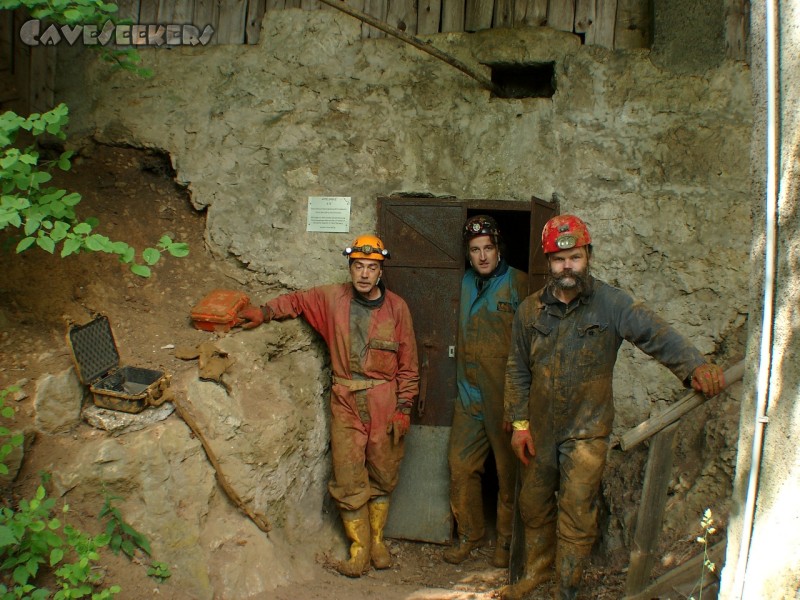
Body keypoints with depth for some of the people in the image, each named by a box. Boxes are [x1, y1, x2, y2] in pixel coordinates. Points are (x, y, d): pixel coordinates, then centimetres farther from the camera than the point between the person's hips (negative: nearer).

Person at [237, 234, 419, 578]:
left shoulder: (396, 308, -3)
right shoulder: (332, 298, 1)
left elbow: (407, 365, 0)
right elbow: (297, 301, 18)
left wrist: (403, 408, -2)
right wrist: (265, 312, 1)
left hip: (384, 403, -1)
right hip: (345, 402, 1)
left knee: (382, 475, 10)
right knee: (348, 481, 1)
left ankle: (377, 539, 30)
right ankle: (359, 549, 16)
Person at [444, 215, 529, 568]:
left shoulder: (518, 284, -4)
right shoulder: (464, 283, 11)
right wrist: (460, 382, 11)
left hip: (506, 395, -4)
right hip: (468, 393, 4)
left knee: (509, 470, 6)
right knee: (461, 465, 5)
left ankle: (507, 539, 23)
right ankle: (468, 534, 22)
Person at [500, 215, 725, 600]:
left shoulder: (611, 304, -10)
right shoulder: (529, 310, 0)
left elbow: (656, 334, -23)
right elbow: (517, 370, 6)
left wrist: (695, 366, -40)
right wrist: (519, 423, 2)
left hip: (586, 431, -3)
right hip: (539, 429, 4)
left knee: (577, 516, 1)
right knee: (534, 506, 17)